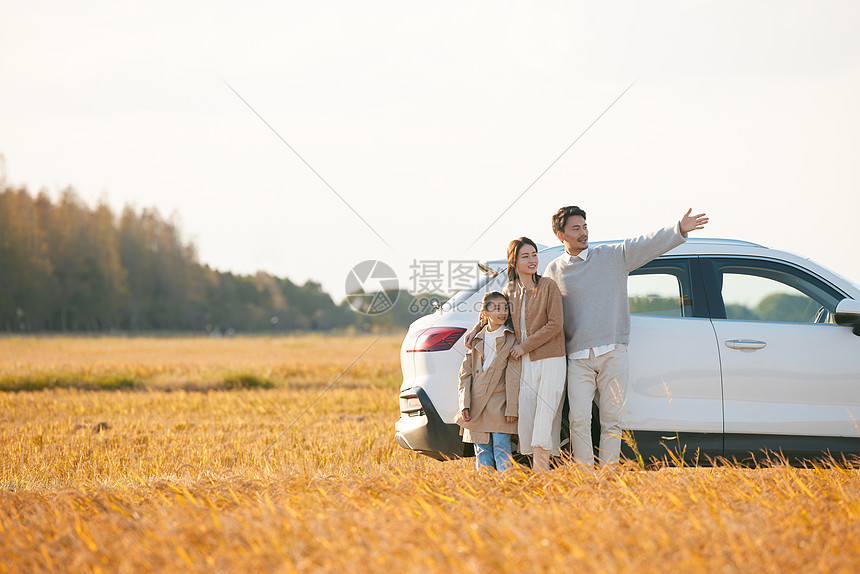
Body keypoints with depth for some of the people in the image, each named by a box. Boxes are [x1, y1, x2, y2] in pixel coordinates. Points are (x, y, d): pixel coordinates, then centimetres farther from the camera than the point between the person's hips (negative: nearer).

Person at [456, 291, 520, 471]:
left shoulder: (512, 339, 0)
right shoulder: (476, 340, 12)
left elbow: (514, 377, -4)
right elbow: (465, 374, 10)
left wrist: (512, 408, -11)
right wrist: (464, 405, -1)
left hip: (500, 408, -4)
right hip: (476, 408, 4)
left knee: (501, 450, -8)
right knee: (482, 452, 5)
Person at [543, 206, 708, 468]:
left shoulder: (614, 256, 7)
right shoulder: (554, 271, 10)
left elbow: (649, 244, -4)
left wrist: (679, 230, -18)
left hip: (612, 354, 0)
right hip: (578, 358, 0)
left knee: (611, 419, 0)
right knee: (579, 420, -8)